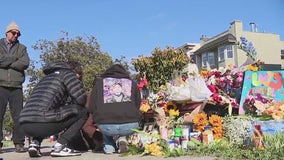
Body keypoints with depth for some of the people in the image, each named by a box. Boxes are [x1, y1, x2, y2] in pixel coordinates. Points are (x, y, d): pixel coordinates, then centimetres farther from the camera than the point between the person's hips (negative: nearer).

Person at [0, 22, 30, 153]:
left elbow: (25, 63, 0)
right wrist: (15, 58, -2)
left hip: (16, 87, 1)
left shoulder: (21, 48, 17)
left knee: (19, 116, -2)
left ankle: (19, 143, 3)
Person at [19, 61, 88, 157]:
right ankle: (59, 146, -3)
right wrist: (73, 107, 23)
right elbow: (81, 98, 2)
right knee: (82, 112, 7)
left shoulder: (47, 77, 33)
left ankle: (34, 143, 16)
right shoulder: (67, 73, 11)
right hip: (42, 122, -8)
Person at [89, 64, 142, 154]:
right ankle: (121, 138, 9)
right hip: (130, 126, 0)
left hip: (106, 127, 0)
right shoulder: (132, 83, 21)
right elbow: (137, 105, 22)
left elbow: (92, 106, 15)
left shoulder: (99, 82, 19)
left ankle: (109, 148, 16)